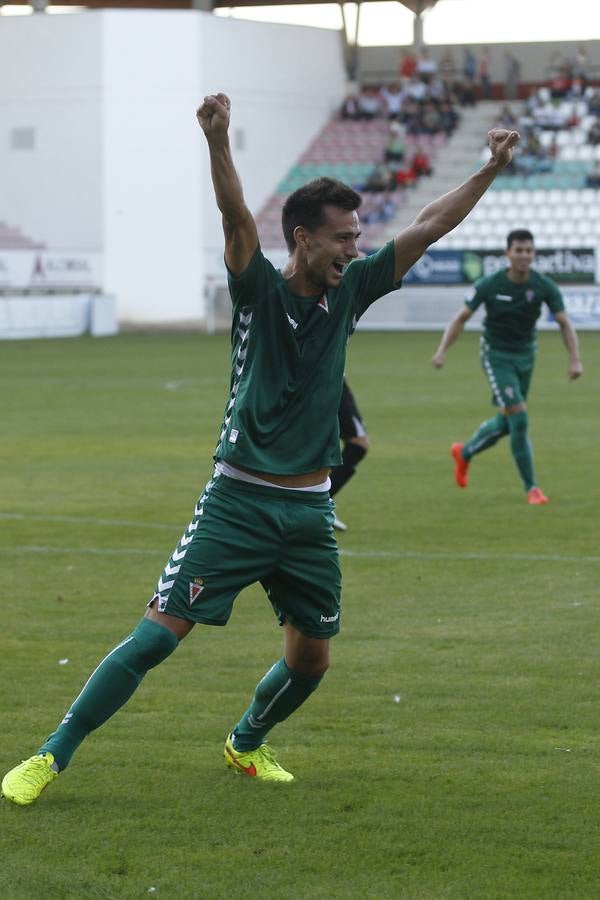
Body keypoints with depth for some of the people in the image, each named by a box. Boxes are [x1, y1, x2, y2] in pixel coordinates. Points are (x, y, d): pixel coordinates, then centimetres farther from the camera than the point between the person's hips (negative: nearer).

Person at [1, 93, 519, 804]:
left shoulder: (349, 292, 6)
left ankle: (246, 743, 39)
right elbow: (237, 218, -24)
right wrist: (218, 142, -41)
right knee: (158, 634, -10)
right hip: (238, 501, -5)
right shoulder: (259, 289, -6)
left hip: (309, 512, 5)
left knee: (311, 657, 10)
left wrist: (490, 171, 3)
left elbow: (426, 228, 9)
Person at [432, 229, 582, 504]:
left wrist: (575, 360, -20)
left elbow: (565, 323, -8)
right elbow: (461, 318, -8)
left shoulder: (544, 286, -11)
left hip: (525, 355, 4)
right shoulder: (490, 285, -17)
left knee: (505, 423, 15)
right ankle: (531, 487, -4)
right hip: (496, 356, -4)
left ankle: (464, 453, 44)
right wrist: (442, 350, -17)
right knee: (519, 420, -15)